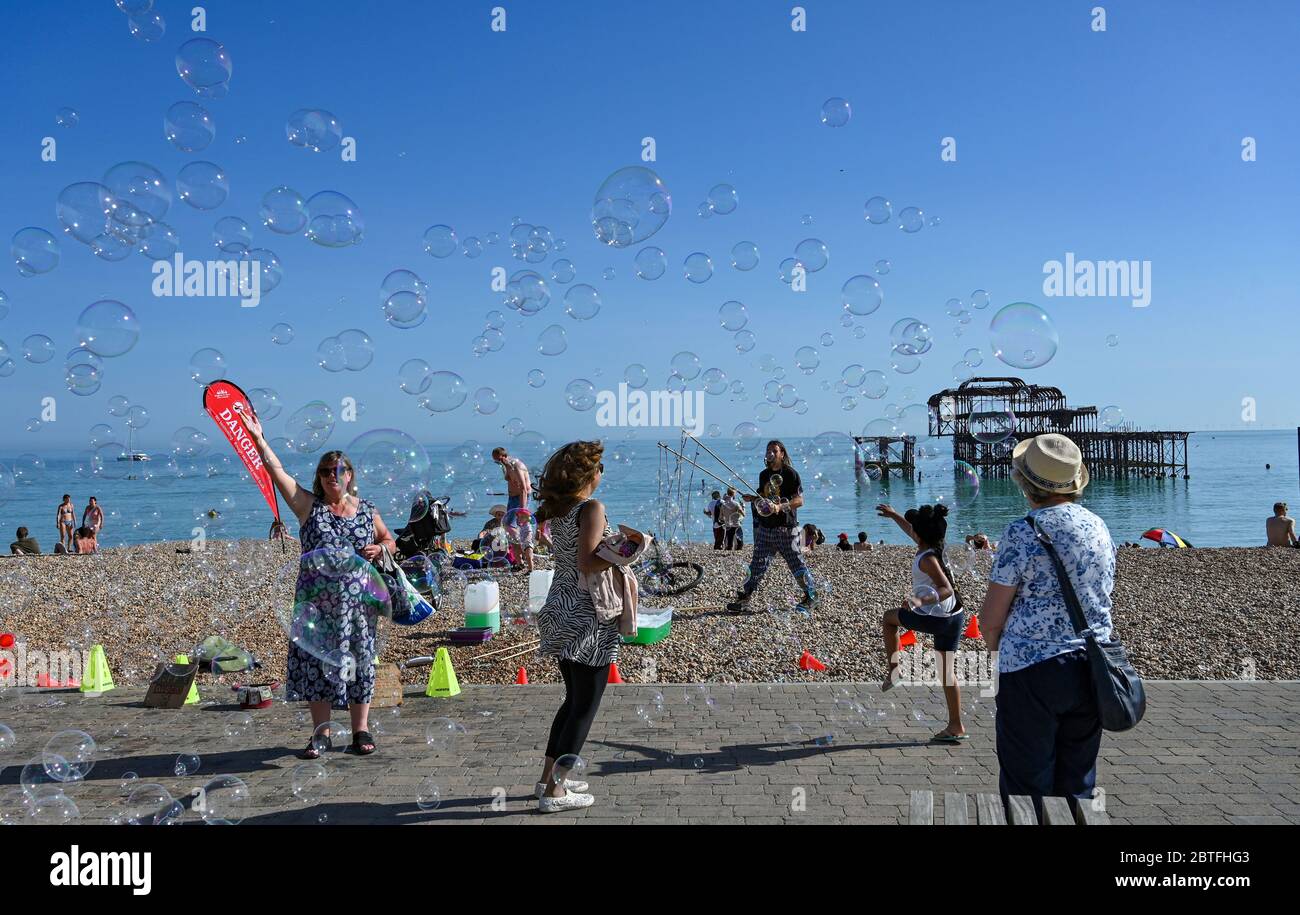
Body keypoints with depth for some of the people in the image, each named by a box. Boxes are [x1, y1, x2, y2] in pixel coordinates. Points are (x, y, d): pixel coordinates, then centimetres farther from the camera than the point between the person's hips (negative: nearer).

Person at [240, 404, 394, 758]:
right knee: (317, 660, 1)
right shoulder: (308, 506, 3)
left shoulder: (366, 508, 8)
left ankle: (361, 730, 15)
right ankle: (321, 733, 11)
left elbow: (389, 540, 17)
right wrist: (257, 438, -6)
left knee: (359, 660, 4)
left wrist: (378, 550, -4)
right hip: (317, 599, -1)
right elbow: (277, 471, -2)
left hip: (358, 599, 1)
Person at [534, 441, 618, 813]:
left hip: (561, 613, 9)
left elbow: (572, 556, 11)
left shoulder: (557, 510, 9)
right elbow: (587, 563, -24)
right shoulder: (591, 508, -15)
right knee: (585, 705, 2)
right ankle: (554, 791, 5)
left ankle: (550, 778, 26)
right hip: (588, 619, -8)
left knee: (574, 699, 20)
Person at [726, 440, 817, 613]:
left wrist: (780, 506, -25)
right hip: (766, 527, 6)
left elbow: (799, 500, -12)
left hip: (786, 527, -6)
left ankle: (811, 597, 14)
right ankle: (743, 599, 6)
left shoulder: (790, 473, -7)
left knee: (795, 563, 0)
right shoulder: (764, 474, 13)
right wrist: (753, 498, 2)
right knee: (757, 563, 4)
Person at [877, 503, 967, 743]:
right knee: (948, 672, 11)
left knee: (889, 617, 19)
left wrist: (921, 601, -40)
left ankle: (893, 670, 19)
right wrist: (893, 515, 38)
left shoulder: (927, 559, -18)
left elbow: (947, 589, -27)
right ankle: (956, 727, 13)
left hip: (934, 619, -8)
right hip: (955, 617, 8)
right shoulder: (936, 548, 8)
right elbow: (911, 532, 28)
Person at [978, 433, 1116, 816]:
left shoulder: (1022, 533, -13)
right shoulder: (1099, 526, 6)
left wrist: (995, 646, 9)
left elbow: (990, 620, -10)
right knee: (1078, 784, 15)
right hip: (1090, 669, 6)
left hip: (1032, 670, -6)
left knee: (1027, 784, 4)